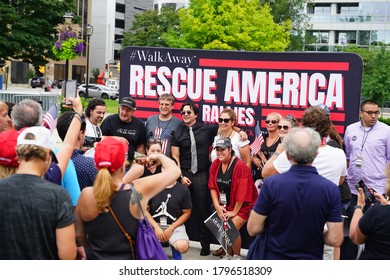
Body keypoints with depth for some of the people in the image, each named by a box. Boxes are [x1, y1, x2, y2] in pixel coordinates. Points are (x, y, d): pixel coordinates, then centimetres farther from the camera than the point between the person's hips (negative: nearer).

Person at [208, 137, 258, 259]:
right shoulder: (215, 164, -1)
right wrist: (217, 206, -6)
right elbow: (212, 187, 2)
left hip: (242, 205, -6)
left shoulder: (239, 166, -21)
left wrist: (235, 211, -14)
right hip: (225, 205, 6)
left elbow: (242, 192, -20)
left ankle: (236, 256, 7)